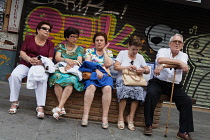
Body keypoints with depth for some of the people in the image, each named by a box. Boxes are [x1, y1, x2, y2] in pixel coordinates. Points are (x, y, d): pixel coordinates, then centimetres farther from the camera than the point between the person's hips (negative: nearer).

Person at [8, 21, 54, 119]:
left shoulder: (50, 44, 11)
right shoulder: (29, 38, 11)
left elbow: (50, 58, 0)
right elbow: (22, 52, 4)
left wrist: (42, 62, -22)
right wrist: (30, 59, -17)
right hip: (25, 64, 1)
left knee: (43, 79, -34)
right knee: (15, 75, -30)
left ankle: (40, 107, -32)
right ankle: (14, 102, -16)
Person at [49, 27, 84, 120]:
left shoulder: (80, 49, 18)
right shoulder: (61, 46, 17)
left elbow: (79, 61, 2)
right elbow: (57, 58, 1)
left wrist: (71, 64, -20)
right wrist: (66, 60, -21)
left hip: (73, 72, 0)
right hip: (60, 70, 0)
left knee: (70, 80, -36)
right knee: (57, 77, -36)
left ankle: (59, 107, -41)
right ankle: (62, 108, -37)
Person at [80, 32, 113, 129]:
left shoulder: (109, 52, 20)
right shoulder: (89, 51, 18)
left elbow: (108, 64, 2)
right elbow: (87, 63, 2)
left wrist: (104, 50, 8)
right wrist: (97, 70, -15)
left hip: (105, 75, 1)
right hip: (92, 73, -1)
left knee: (107, 88, -33)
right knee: (91, 86, -35)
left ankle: (105, 117, -31)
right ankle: (85, 115, -36)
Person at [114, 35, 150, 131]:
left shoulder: (140, 57, 17)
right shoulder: (122, 53, 9)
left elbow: (148, 70, 14)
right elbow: (115, 66, 0)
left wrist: (143, 70, -10)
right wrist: (127, 67, -16)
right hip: (122, 79, -2)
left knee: (139, 90, -33)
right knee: (125, 89, -37)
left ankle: (130, 118, -21)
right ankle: (120, 117, -24)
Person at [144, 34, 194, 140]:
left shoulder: (183, 55, 10)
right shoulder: (163, 51, 5)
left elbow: (184, 68, -14)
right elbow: (160, 60, -20)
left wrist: (163, 66, -27)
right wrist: (179, 62, -21)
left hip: (175, 86, 2)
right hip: (158, 82, -2)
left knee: (187, 101, -17)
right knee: (150, 94, -30)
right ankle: (148, 125, -17)